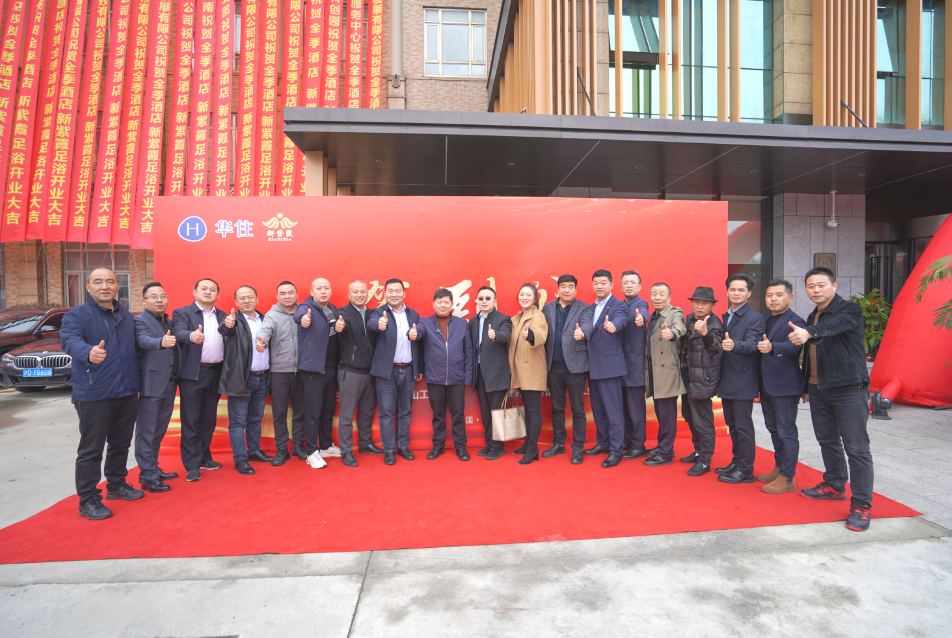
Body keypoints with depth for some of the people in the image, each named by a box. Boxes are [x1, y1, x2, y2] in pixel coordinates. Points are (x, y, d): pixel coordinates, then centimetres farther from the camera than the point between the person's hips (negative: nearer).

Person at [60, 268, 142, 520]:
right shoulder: (77, 316, -7)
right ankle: (88, 500, 13)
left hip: (127, 394, 6)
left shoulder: (126, 317, 11)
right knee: (91, 449, 1)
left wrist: (136, 385, 15)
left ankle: (117, 484, 34)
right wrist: (89, 352, -50)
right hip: (94, 395, -6)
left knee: (121, 443, 17)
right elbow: (70, 340, -27)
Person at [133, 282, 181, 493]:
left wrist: (177, 379, 4)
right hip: (150, 386, -7)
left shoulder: (169, 322, 14)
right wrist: (161, 342, -50)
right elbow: (144, 339, -29)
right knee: (146, 433, 1)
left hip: (169, 385, 7)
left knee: (159, 431, 17)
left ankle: (154, 469, 30)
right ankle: (147, 477, 9)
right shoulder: (141, 321, -8)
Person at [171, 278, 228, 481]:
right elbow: (179, 333, -22)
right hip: (193, 374, -4)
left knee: (209, 420, 14)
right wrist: (192, 336, -40)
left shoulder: (222, 316, 14)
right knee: (191, 421, 3)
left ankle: (204, 458, 28)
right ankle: (192, 465, 11)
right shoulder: (182, 313, -1)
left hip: (216, 373, 5)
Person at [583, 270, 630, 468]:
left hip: (610, 364, -7)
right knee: (598, 407, 16)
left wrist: (613, 325, -49)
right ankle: (603, 443, 30)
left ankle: (616, 450, 6)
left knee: (613, 409, -3)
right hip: (593, 365, 8)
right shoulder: (591, 308, 16)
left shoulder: (619, 305, -7)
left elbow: (620, 319, -29)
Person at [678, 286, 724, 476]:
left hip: (702, 380, -9)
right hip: (688, 378, 9)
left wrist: (705, 333, -52)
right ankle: (699, 451, 39)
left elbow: (716, 349, -34)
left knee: (702, 422, 0)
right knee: (690, 417, 21)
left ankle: (704, 461, 15)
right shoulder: (690, 318, 6)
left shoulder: (714, 325, -17)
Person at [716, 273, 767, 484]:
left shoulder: (755, 318, -11)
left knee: (743, 426, 0)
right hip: (726, 381, 8)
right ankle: (736, 462, 30)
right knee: (732, 425, 17)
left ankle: (745, 470, 12)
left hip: (743, 382, -8)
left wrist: (734, 345, -42)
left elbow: (752, 344, -26)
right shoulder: (725, 316, 13)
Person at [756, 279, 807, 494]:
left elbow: (792, 346, -31)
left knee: (787, 433, 1)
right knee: (774, 430, 19)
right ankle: (779, 468, 33)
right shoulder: (766, 321, 12)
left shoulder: (794, 321, -13)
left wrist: (771, 347, -50)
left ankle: (787, 478, 11)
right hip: (767, 386, 8)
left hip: (785, 387, -8)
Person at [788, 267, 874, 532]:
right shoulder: (812, 317, 14)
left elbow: (836, 325, -34)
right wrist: (806, 386, 21)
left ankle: (861, 505, 4)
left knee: (856, 448, -4)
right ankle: (834, 486, 32)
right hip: (818, 389, 8)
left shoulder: (849, 310, -9)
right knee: (827, 441, 17)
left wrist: (808, 333, -53)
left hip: (849, 390, -7)